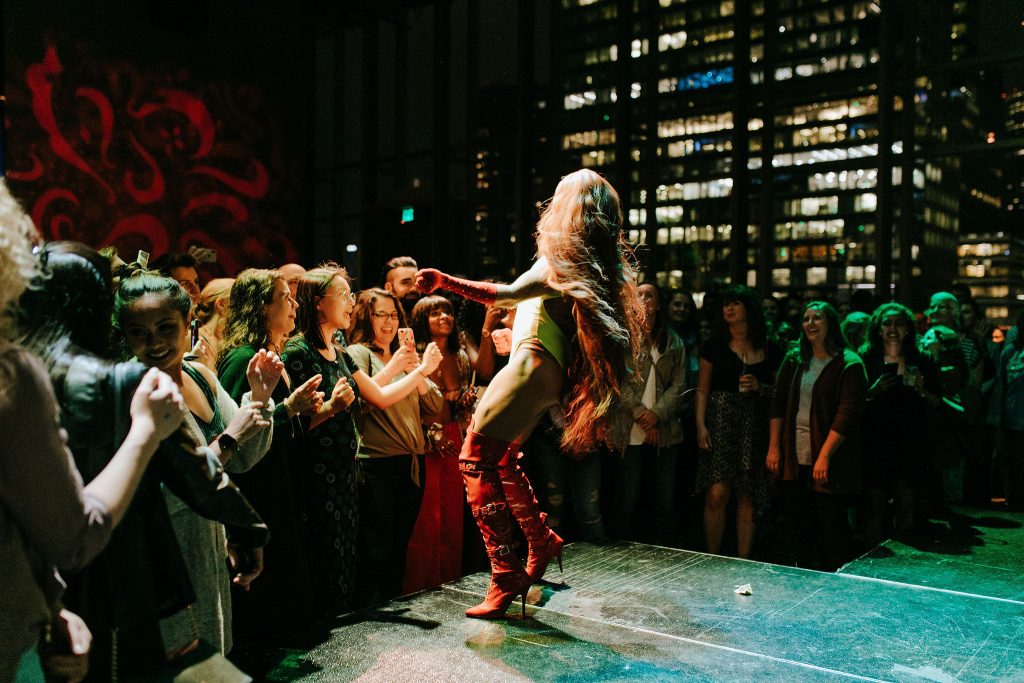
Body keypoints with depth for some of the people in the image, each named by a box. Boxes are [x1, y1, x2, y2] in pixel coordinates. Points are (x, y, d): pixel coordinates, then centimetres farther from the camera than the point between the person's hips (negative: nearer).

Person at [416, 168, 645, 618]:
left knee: (475, 461, -11)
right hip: (550, 373, 9)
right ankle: (541, 544, 32)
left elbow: (507, 295, -25)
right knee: (498, 459, 22)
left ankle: (507, 576, -11)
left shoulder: (563, 258, -12)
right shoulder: (599, 266, 14)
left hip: (532, 365, -9)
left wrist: (445, 282, -27)